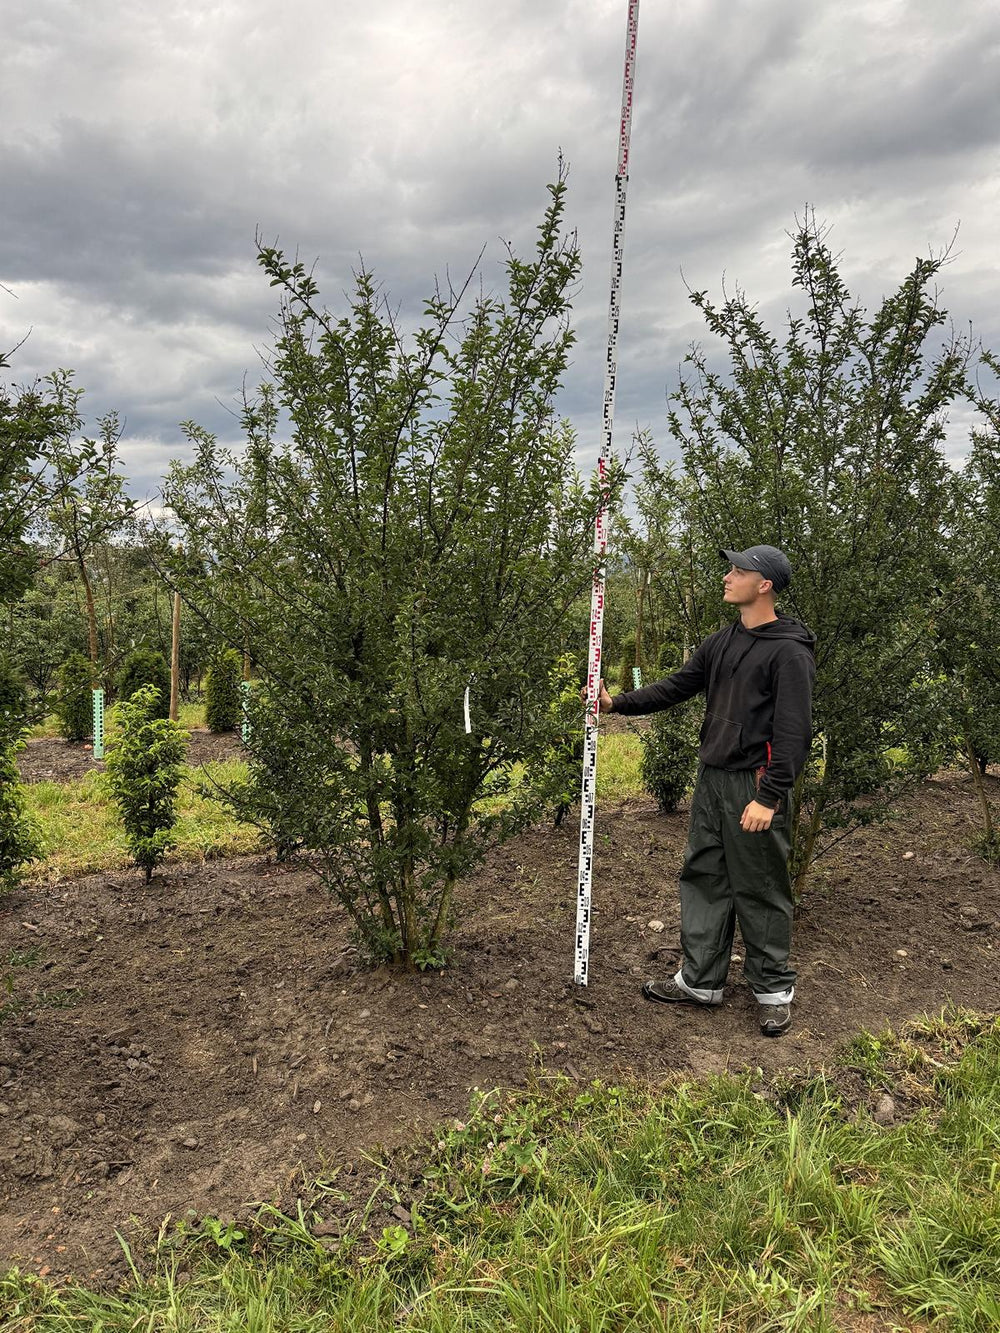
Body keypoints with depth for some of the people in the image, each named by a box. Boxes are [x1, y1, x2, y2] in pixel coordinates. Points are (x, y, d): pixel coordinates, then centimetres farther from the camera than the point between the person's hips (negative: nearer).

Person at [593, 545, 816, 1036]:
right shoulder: (722, 642, 12)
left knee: (759, 890, 2)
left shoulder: (789, 652, -14)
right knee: (703, 878, 14)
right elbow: (676, 686, 15)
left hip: (753, 784, -8)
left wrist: (769, 797, -23)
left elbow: (794, 732, -18)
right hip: (711, 779, 8)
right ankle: (700, 980, 26)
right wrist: (618, 702, 4)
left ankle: (774, 991, 20)